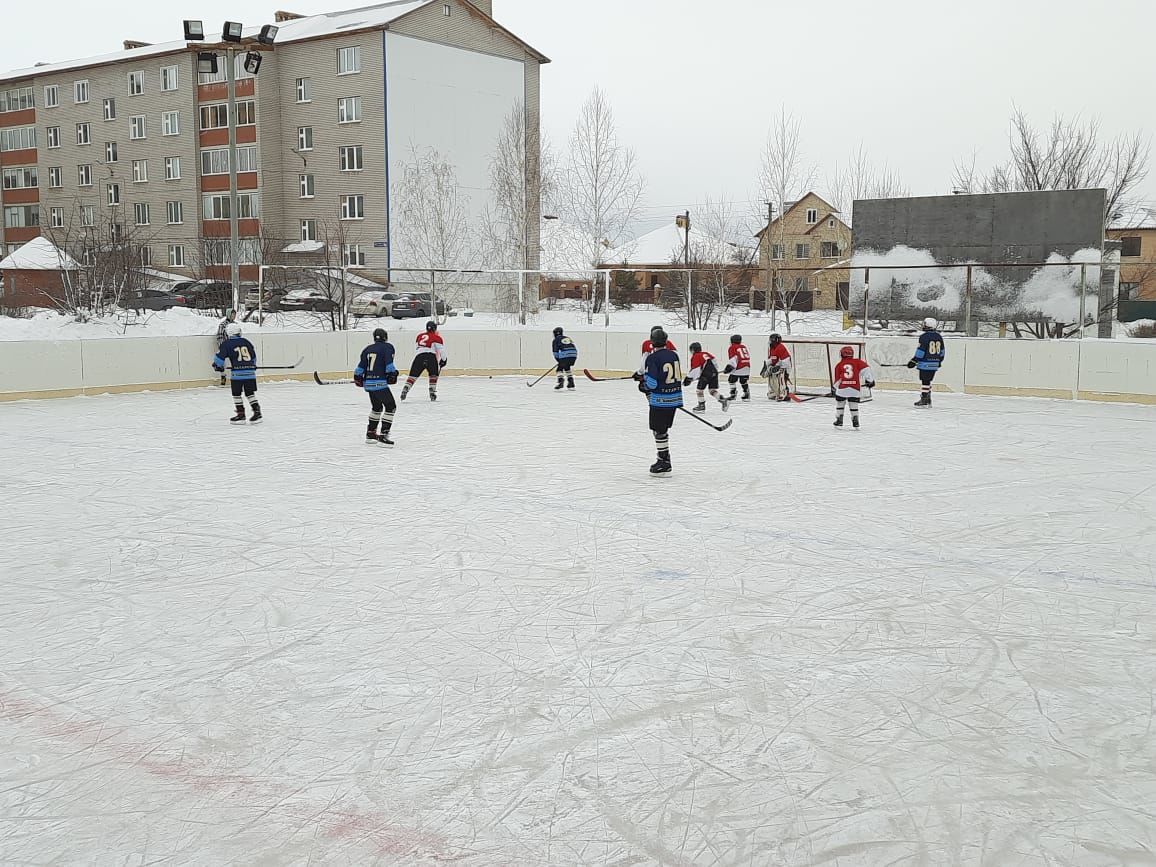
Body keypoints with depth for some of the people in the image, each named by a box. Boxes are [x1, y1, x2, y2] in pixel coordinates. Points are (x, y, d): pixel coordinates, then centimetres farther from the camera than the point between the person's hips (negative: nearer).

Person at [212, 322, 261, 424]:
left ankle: (241, 414, 7)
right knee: (250, 393, 12)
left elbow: (219, 357, 1)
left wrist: (217, 366, 22)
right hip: (250, 372, 4)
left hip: (237, 373, -4)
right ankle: (257, 412, 5)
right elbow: (254, 356, 21)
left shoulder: (226, 344, 0)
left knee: (237, 394, 8)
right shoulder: (246, 342, 13)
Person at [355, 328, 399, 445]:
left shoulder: (367, 349, 14)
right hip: (380, 383, -7)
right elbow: (389, 363, -15)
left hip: (368, 383, 7)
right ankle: (383, 435, -12)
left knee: (376, 407, 24)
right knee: (390, 406, -3)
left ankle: (370, 433, 30)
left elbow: (361, 366, 15)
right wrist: (392, 374, -11)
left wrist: (358, 378, 25)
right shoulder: (387, 347, -2)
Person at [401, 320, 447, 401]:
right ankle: (432, 391, 6)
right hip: (430, 356, -3)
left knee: (413, 375, 7)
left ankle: (405, 390, -7)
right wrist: (443, 360, 17)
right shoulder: (436, 337, 12)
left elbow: (415, 350, 31)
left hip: (418, 356, 3)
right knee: (433, 374, 17)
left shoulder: (420, 336, 26)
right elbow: (441, 350, 5)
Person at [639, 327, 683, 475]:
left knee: (659, 431, 3)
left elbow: (652, 383, -19)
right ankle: (665, 458, 26)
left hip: (660, 400, -7)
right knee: (663, 429, 19)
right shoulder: (674, 355, 5)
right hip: (675, 398, 7)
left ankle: (664, 462, 6)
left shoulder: (652, 358, -16)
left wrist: (644, 386, 4)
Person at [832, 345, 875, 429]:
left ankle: (839, 421, 18)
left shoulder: (839, 365, 9)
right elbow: (865, 369, -3)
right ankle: (856, 423, 4)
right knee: (854, 406, 11)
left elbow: (837, 380, 10)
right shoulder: (857, 362, 8)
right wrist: (870, 380, 2)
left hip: (842, 389, 0)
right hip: (855, 389, 1)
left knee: (840, 404, 17)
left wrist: (836, 387, 26)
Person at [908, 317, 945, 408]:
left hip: (925, 364, -7)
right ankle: (928, 400, 19)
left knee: (924, 381, -3)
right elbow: (941, 351, 17)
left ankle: (924, 400, -4)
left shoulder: (924, 337, -13)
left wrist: (914, 361, -8)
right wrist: (940, 361, 29)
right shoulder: (939, 337, 10)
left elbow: (920, 351, -14)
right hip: (935, 364, 7)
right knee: (928, 381, 15)